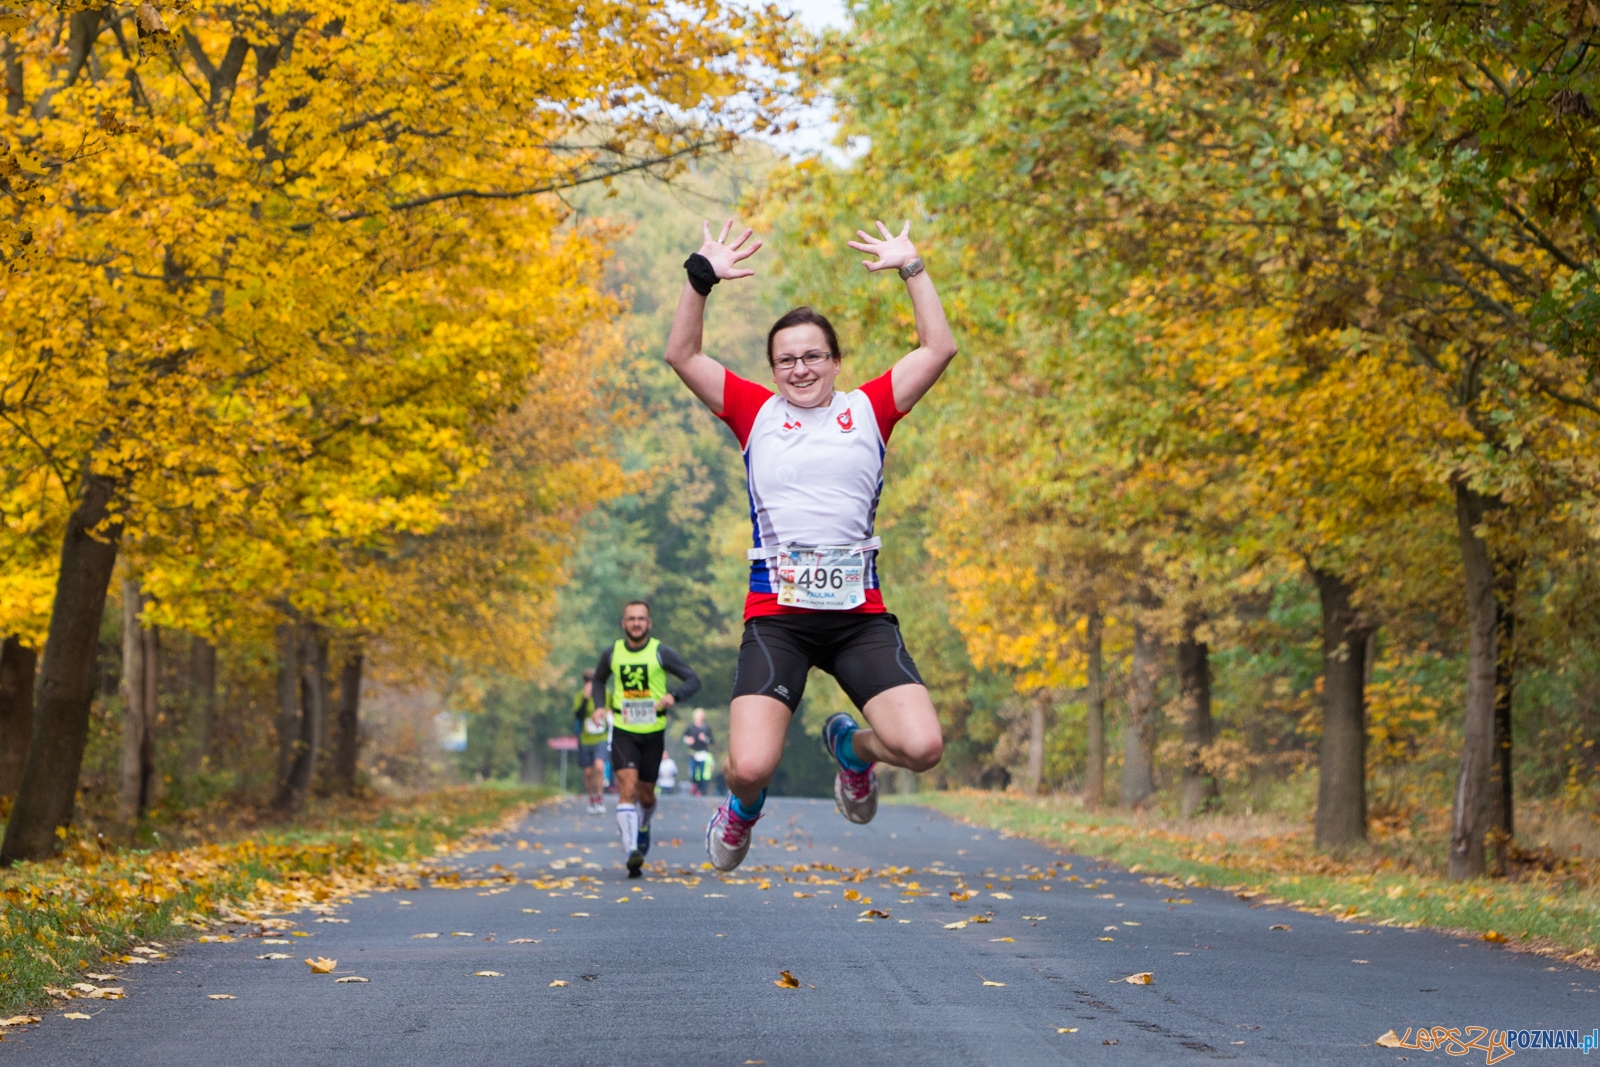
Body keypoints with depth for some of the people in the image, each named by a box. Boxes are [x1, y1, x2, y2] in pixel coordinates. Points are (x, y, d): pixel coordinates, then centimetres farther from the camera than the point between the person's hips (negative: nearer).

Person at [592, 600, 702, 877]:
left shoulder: (661, 652, -5)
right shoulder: (612, 654, 2)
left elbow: (694, 680, -7)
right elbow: (599, 680, 22)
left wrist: (673, 696, -26)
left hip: (653, 732, 0)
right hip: (623, 731, 0)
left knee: (645, 795, 10)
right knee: (627, 787, -19)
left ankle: (643, 826, 46)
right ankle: (631, 852, -25)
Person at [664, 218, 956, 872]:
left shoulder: (868, 411, 13)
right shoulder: (757, 413, 12)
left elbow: (939, 349, 9)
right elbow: (683, 356, 8)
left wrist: (911, 270, 6)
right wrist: (702, 279, 0)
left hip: (860, 613, 1)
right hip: (776, 615, -1)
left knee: (922, 748, -17)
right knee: (750, 767, -18)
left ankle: (852, 746, 21)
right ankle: (745, 804, 23)